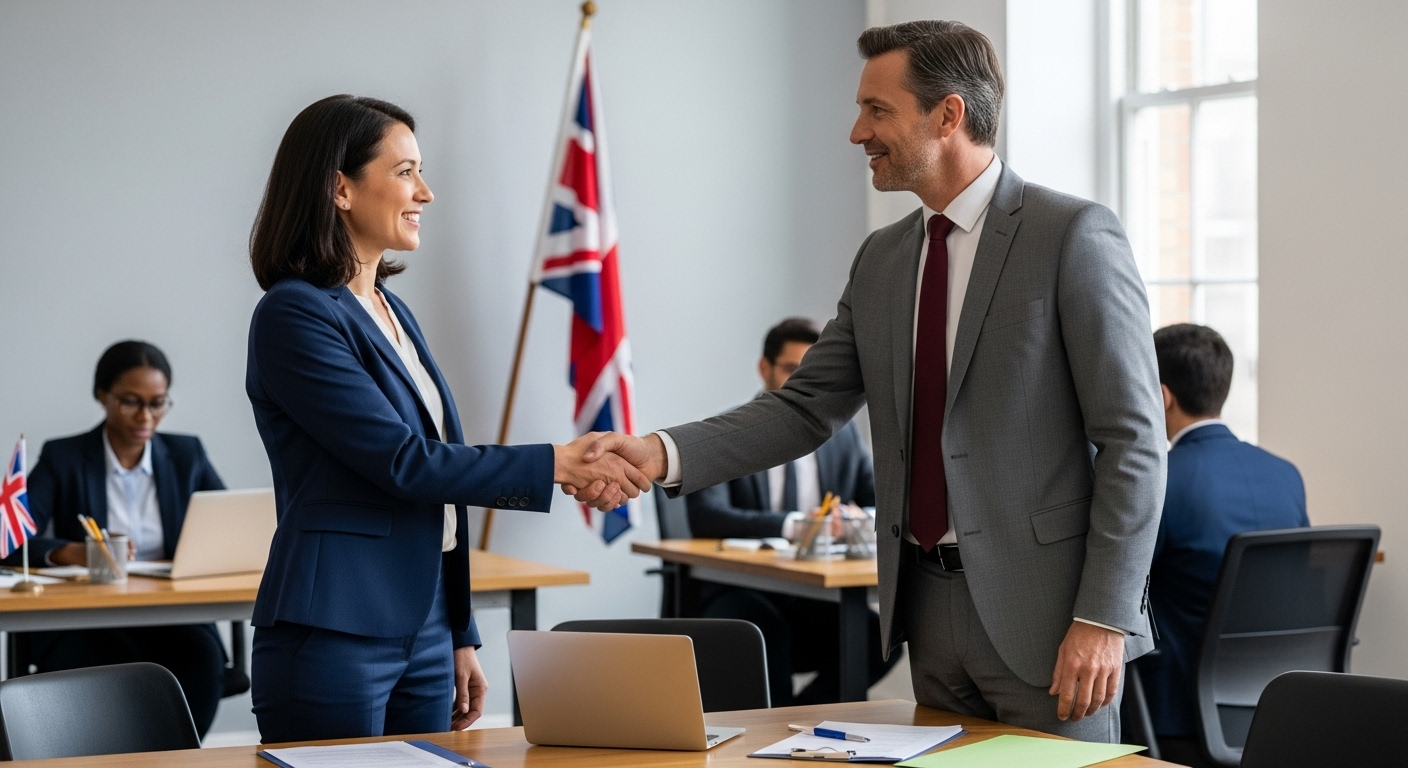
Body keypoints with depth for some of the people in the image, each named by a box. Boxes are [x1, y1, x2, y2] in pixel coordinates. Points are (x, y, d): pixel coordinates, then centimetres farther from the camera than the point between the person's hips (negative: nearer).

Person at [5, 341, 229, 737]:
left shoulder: (187, 455, 13)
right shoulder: (63, 458, 4)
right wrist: (73, 553, -30)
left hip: (171, 617, 2)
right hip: (81, 623, -2)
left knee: (201, 658, -32)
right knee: (121, 666, -36)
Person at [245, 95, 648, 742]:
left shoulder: (392, 311, 14)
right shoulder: (295, 315, -12)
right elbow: (403, 463, -17)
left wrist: (460, 637, 18)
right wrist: (557, 464, -15)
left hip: (422, 632, 8)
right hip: (333, 639, -8)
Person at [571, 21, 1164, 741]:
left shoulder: (1074, 235, -9)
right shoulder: (882, 259, 11)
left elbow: (1132, 439, -11)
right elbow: (807, 405, 8)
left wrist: (1103, 618, -16)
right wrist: (664, 454, -7)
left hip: (1043, 605, -6)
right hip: (928, 600, 6)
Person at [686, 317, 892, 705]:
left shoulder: (843, 434, 12)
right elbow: (705, 517, -18)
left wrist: (859, 519, -19)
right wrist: (793, 525, -32)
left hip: (819, 600, 4)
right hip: (743, 596, -4)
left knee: (882, 638, -27)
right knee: (765, 628, -38)